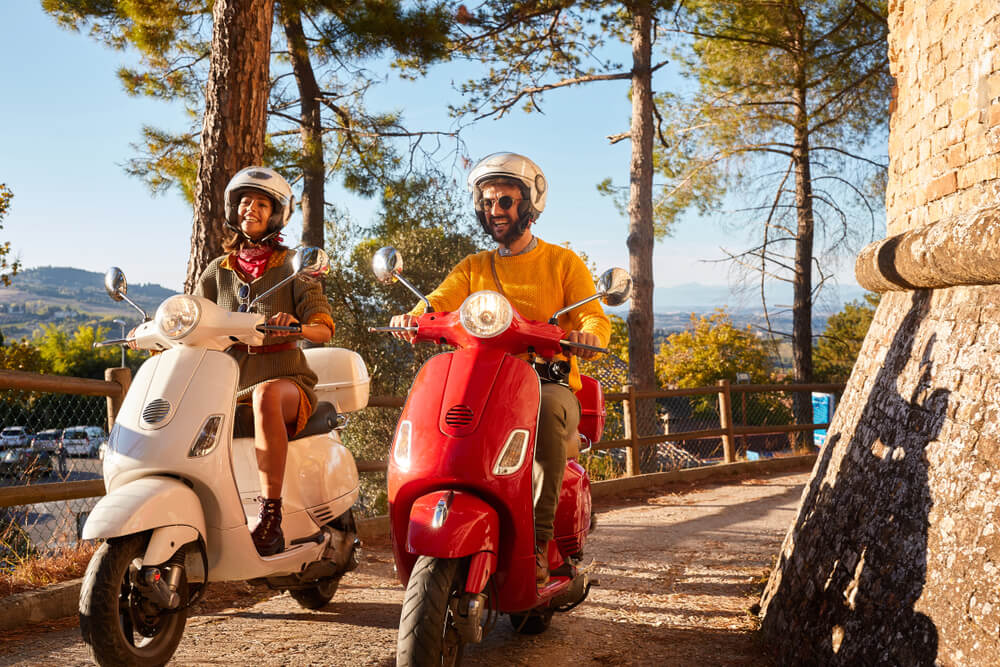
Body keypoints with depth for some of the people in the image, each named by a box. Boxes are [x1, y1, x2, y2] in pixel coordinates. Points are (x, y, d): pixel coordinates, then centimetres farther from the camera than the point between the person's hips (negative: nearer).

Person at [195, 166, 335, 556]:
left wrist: (296, 325, -26)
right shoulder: (218, 271, 18)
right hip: (229, 387, 5)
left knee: (266, 394, -38)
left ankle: (270, 514, -42)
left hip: (285, 381, -4)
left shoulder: (293, 265, 8)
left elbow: (324, 329, -3)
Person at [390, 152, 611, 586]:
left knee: (547, 407, -38)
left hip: (552, 381, -2)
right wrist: (413, 315, -25)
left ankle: (538, 539, -35)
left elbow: (596, 318, -3)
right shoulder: (474, 268, 18)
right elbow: (440, 301, -1)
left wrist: (588, 334, -29)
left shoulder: (563, 261, 11)